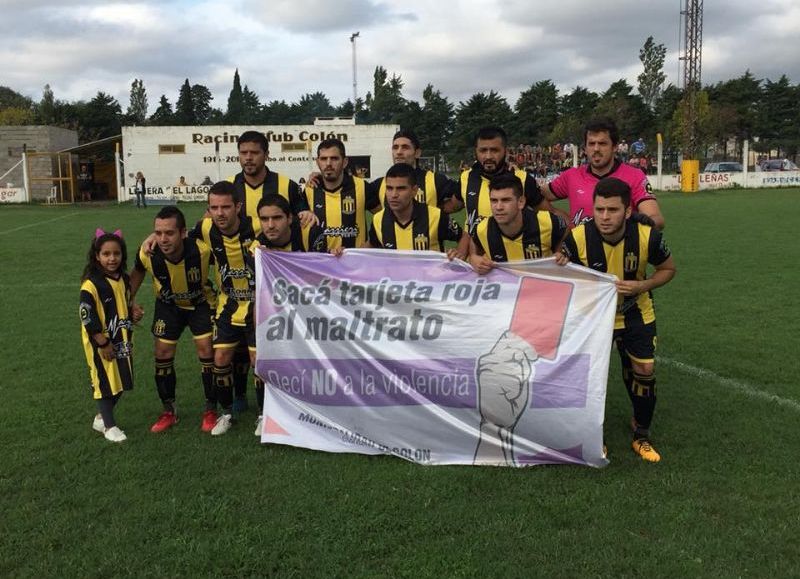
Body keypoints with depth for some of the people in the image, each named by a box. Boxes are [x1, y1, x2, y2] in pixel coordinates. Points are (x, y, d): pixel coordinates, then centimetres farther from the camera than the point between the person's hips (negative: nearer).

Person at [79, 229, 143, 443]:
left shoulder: (123, 279, 5)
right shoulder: (91, 284, -19)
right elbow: (87, 316, -19)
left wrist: (133, 313, 0)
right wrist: (103, 343, -18)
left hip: (122, 341, 7)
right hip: (101, 344, -7)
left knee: (121, 382, 14)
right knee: (106, 382, 3)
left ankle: (101, 418, 31)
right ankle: (109, 425, 16)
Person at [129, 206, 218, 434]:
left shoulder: (202, 249, -38)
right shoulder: (147, 254, -30)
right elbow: (137, 272, -5)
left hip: (201, 302, -2)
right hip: (168, 305, 2)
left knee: (206, 350, -7)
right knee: (163, 354, 3)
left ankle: (211, 410, 10)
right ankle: (169, 412, 21)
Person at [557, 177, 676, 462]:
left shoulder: (647, 236, -25)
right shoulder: (578, 238, -27)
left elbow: (668, 269, -5)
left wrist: (642, 286, -23)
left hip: (637, 313, 1)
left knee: (645, 370, 0)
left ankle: (641, 435, 25)